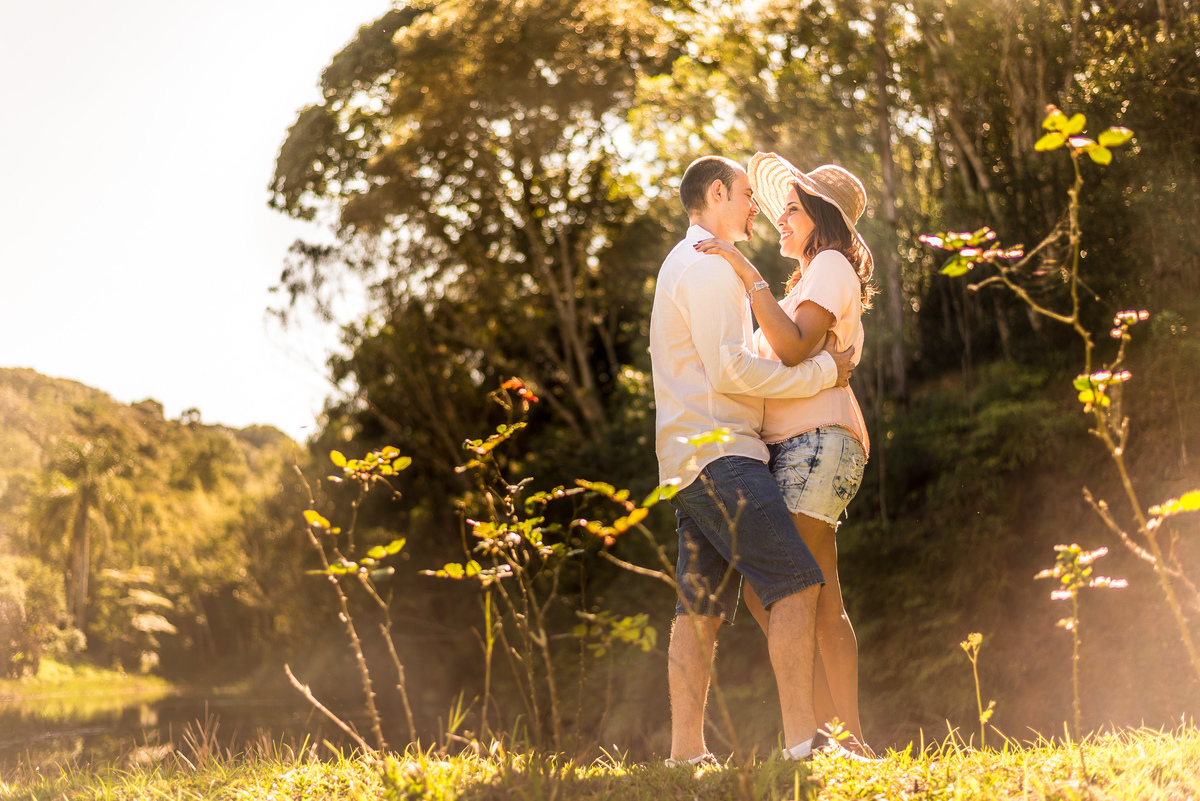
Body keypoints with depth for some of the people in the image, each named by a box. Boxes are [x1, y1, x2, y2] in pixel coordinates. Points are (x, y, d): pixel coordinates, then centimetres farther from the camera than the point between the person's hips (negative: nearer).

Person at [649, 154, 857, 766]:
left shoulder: (682, 266, 26)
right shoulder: (709, 266, -7)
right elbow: (729, 370, -17)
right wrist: (821, 371, -10)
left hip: (690, 461, 10)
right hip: (719, 453, -10)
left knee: (702, 607, 6)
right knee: (797, 584, -14)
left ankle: (686, 750, 3)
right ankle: (801, 741, -20)